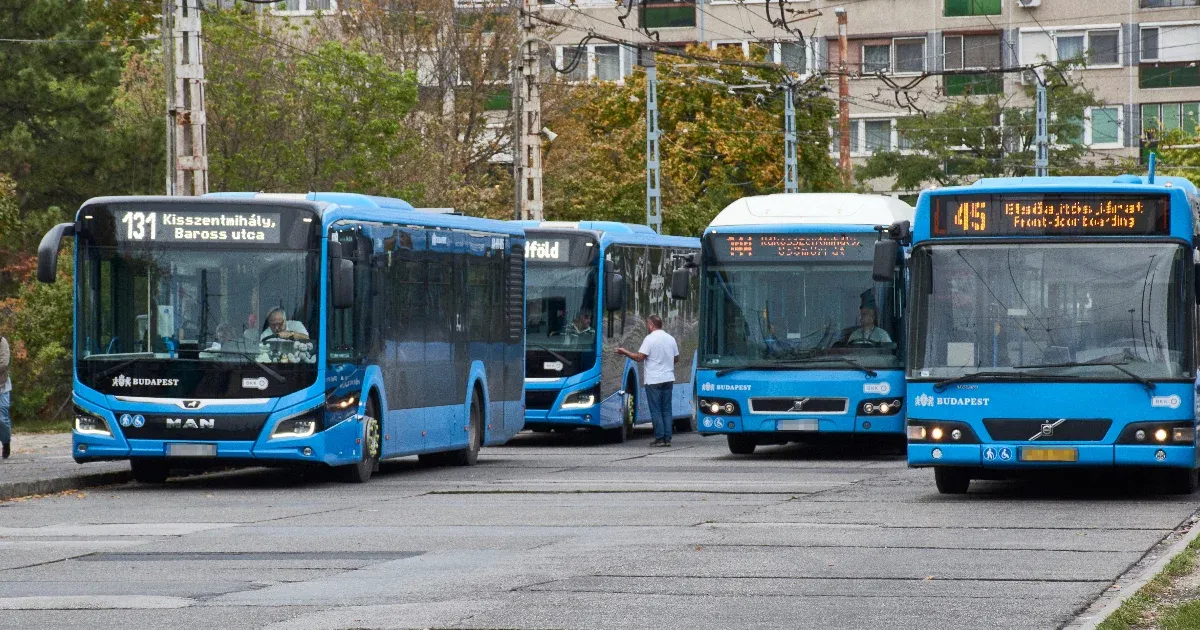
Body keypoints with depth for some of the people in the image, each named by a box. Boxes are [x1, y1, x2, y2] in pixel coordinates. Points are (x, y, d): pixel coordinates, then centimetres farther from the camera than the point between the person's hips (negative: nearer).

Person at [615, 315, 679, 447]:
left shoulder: (650, 339, -11)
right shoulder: (670, 339, 9)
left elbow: (639, 357, -16)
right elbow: (676, 359, 17)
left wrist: (624, 352, -4)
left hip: (654, 380, -6)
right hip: (668, 379, 6)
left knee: (656, 411, -1)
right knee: (666, 410, 9)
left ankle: (659, 438, -3)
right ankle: (667, 438, 6)